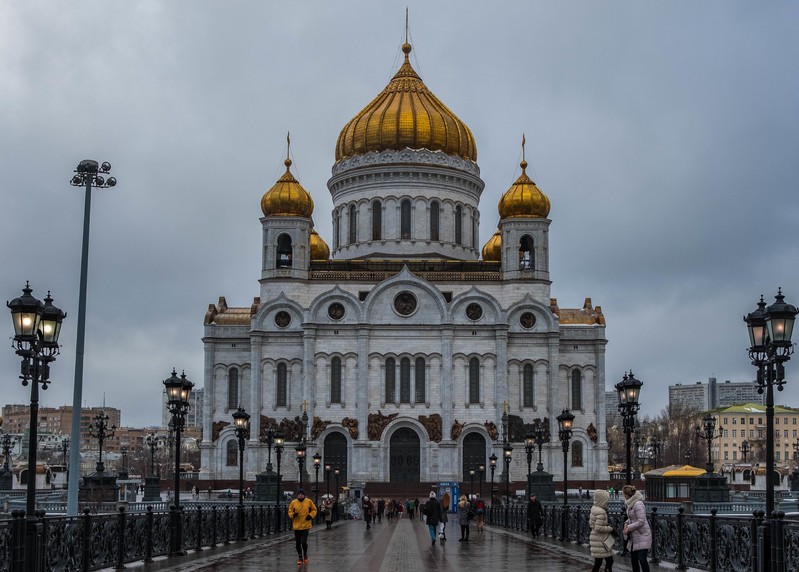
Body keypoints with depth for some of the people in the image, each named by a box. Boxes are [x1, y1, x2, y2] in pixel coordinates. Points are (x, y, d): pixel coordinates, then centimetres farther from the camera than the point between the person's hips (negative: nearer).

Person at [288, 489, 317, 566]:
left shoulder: (309, 501, -2)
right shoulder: (293, 502, -1)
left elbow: (314, 509, 9)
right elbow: (290, 511, 7)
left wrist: (311, 515, -7)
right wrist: (293, 515, -14)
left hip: (306, 525, -2)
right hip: (296, 526, 2)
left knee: (304, 542, -9)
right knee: (297, 543, 5)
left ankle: (305, 555, 18)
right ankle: (300, 557, 23)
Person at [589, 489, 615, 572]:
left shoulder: (594, 508, 7)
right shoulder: (601, 512, -21)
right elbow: (599, 528, -24)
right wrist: (610, 528, -12)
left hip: (596, 539, 9)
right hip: (601, 540, -9)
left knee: (597, 562, 13)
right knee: (609, 561, -2)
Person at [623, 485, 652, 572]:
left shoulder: (638, 504, -20)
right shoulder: (631, 504, 7)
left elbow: (641, 521, -23)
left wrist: (629, 528, -16)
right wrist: (627, 523, 2)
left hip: (643, 536, -9)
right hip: (634, 537, 9)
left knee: (642, 559, -15)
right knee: (633, 559, 13)